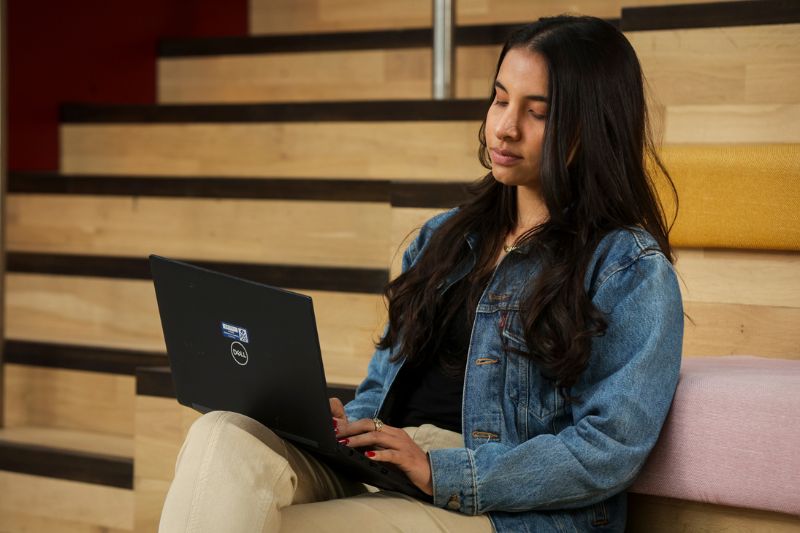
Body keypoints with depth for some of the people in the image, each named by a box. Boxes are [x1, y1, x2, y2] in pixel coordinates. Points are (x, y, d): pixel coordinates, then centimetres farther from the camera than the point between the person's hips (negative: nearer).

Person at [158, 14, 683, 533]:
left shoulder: (632, 270, 0)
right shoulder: (444, 236, 22)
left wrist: (439, 471, -17)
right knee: (221, 436, -25)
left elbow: (611, 448, -10)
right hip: (377, 477, 6)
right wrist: (343, 425, 0)